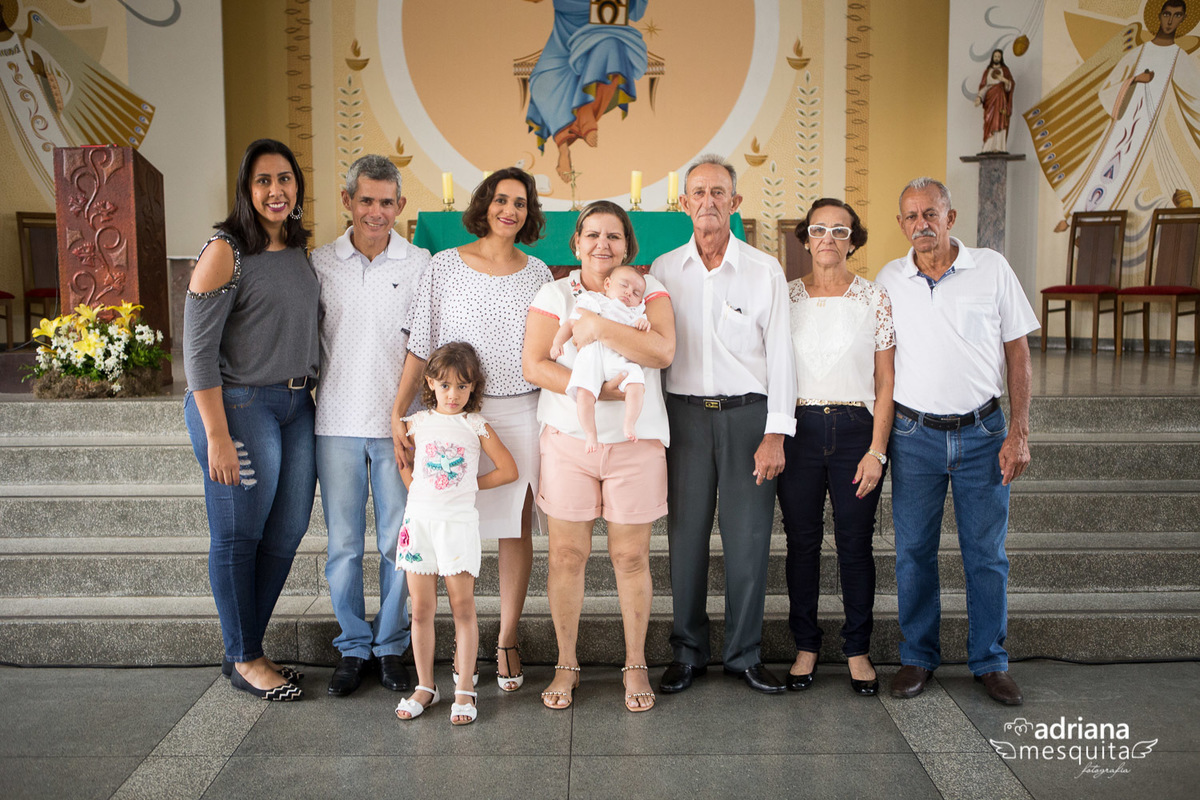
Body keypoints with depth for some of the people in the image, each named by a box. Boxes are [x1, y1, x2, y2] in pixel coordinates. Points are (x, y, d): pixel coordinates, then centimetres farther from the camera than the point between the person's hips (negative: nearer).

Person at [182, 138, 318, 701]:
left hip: (296, 405, 7)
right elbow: (198, 350, -13)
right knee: (238, 537, 3)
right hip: (238, 405, -7)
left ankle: (247, 648, 27)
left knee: (287, 531, 11)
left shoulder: (299, 252, 12)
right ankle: (243, 660, 19)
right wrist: (217, 435, -17)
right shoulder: (226, 252, -9)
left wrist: (317, 391, 14)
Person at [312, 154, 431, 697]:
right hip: (337, 424, 1)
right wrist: (306, 402, 7)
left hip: (398, 425, -1)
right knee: (343, 544, 6)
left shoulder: (420, 264, 3)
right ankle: (353, 647, 22)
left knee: (399, 544, 3)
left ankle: (392, 647, 20)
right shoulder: (321, 264, 7)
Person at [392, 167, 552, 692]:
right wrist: (398, 413, -5)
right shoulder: (445, 267, 2)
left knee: (516, 528, 5)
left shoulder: (537, 274, 8)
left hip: (522, 413, 2)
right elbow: (420, 347, 1)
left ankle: (507, 641, 17)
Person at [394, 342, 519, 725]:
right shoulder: (417, 423, 7)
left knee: (462, 606, -1)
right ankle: (425, 686, 20)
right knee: (421, 609, 6)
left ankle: (464, 690, 8)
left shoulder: (477, 427, 1)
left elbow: (508, 470, 4)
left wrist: (469, 484, 5)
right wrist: (418, 489, 9)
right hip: (419, 519, 2)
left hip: (459, 521, -2)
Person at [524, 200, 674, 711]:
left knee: (631, 557, 4)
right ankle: (566, 665, 20)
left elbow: (662, 351, -12)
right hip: (568, 439, 1)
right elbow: (534, 365, -5)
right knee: (567, 555, 3)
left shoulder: (649, 291, 6)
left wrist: (598, 327, -16)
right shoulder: (554, 295, 7)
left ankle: (635, 665, 21)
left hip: (636, 441, 0)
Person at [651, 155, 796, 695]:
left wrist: (775, 434, -5)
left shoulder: (765, 271, 3)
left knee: (749, 539, 2)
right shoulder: (663, 270, 7)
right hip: (685, 413, 1)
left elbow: (780, 353, 1)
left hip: (748, 412, -1)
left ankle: (744, 654, 18)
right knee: (686, 535, 4)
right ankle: (687, 654, 18)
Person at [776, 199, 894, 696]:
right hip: (799, 428, 1)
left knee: (856, 543, 4)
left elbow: (886, 383, 1)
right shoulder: (785, 297, 6)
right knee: (802, 540, 6)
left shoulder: (875, 299, 3)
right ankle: (805, 647, 20)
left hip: (857, 429, -1)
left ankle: (857, 650, 19)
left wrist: (877, 449, -7)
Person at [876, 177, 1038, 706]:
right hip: (914, 434, 1)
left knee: (986, 554, 6)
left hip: (981, 432, -1)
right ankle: (918, 658, 21)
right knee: (913, 552, 6)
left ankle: (990, 662, 21)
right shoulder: (889, 280, 4)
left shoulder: (992, 269, -1)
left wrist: (1018, 433, -5)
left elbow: (1017, 353, 2)